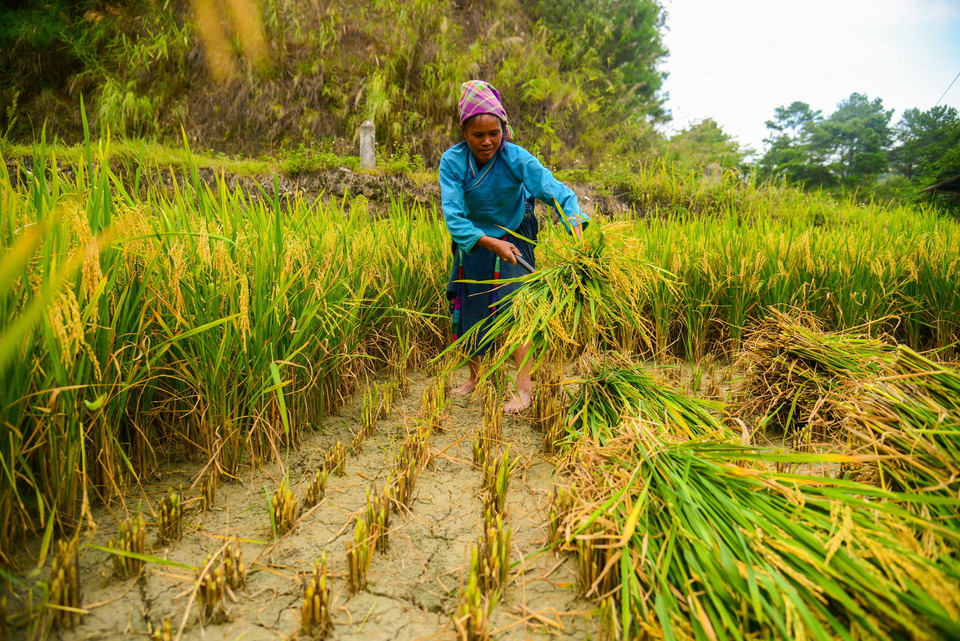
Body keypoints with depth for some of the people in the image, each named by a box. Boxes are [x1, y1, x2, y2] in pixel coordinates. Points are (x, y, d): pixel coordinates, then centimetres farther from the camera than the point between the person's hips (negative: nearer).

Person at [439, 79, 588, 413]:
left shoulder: (517, 158, -26)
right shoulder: (452, 161, -22)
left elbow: (558, 192, -32)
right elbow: (453, 214, -31)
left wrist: (577, 233, -50)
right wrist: (491, 243, -45)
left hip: (515, 239, -2)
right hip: (473, 241, 3)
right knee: (468, 307, 10)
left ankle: (524, 388, -4)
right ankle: (474, 375, 31)